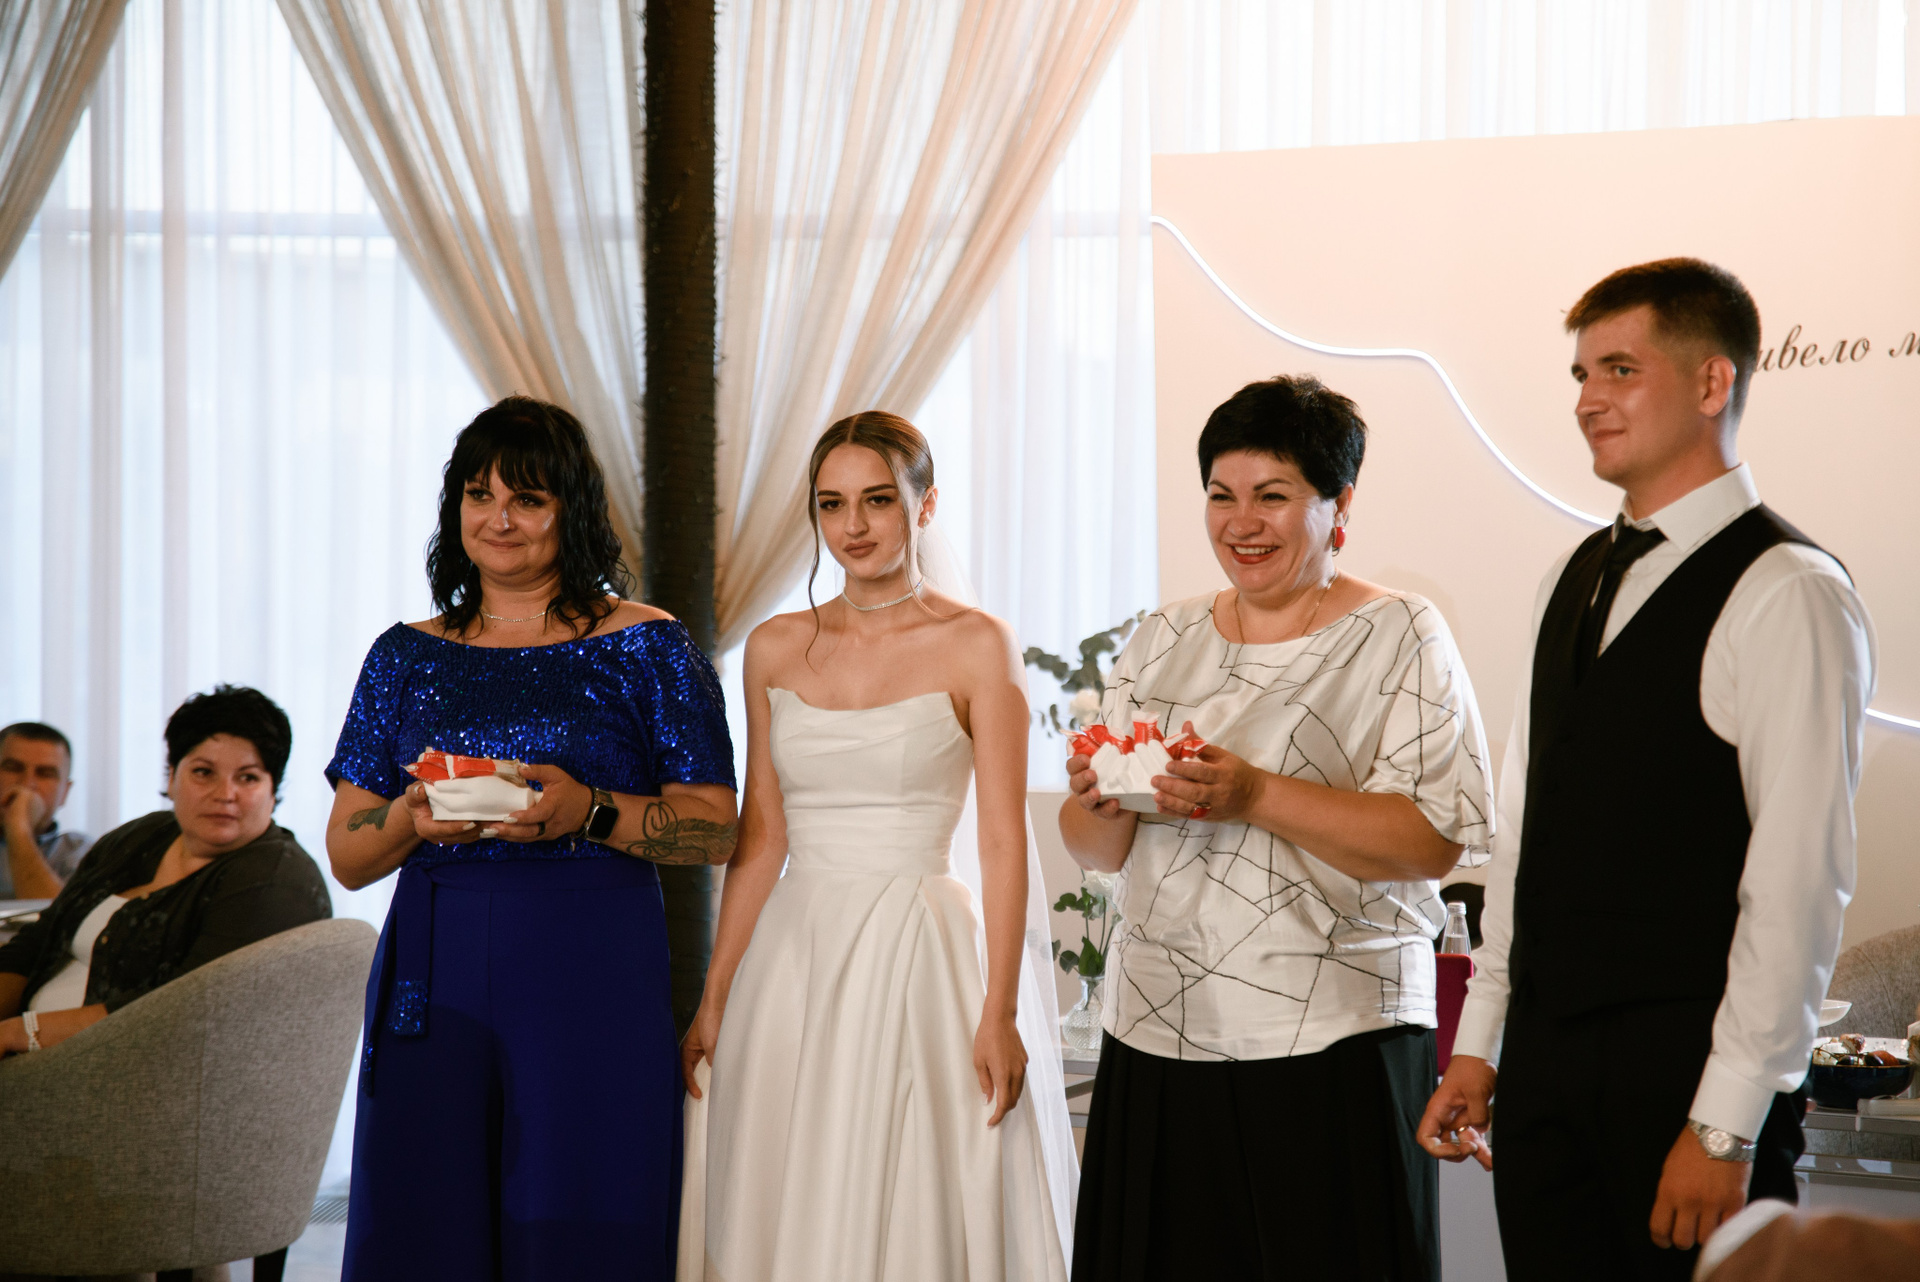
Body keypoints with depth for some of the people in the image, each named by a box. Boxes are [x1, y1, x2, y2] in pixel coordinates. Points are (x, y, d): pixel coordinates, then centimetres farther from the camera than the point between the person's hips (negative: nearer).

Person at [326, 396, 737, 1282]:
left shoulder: (647, 649, 4)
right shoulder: (406, 659, 13)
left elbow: (716, 831, 0)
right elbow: (345, 857, 11)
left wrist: (591, 813, -16)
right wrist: (411, 819, -10)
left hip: (591, 985, -3)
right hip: (435, 985, 3)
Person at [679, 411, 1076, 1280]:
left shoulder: (975, 646, -4)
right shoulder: (776, 648, 8)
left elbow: (1003, 841, -7)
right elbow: (759, 837, 10)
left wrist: (1000, 1010, -13)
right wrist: (714, 997, 7)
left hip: (916, 952, -4)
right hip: (793, 955, 4)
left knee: (908, 1209, -1)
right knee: (785, 1209, 6)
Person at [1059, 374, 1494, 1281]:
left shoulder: (1400, 638, -2)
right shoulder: (1164, 642, 14)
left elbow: (1435, 839, -13)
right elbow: (1096, 850, 15)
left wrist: (1257, 797, -21)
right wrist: (1099, 804, -8)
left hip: (1330, 1050, -5)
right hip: (1155, 1041, 5)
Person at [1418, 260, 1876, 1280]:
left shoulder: (1785, 593, -11)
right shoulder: (1573, 581, 15)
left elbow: (1802, 880, -15)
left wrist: (1727, 1127, -17)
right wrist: (1478, 1045, 14)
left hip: (1686, 1072, -7)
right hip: (1546, 1062, 7)